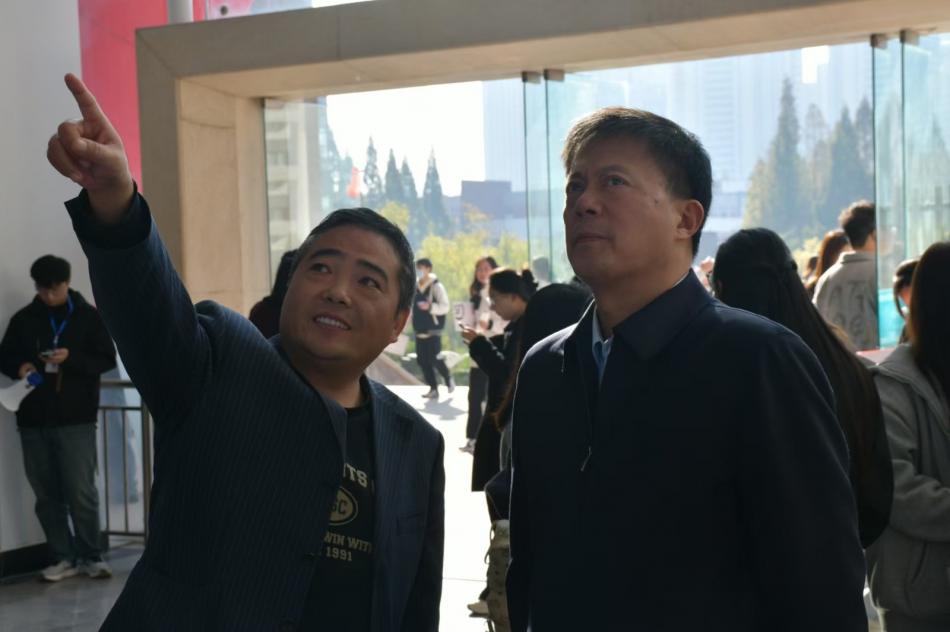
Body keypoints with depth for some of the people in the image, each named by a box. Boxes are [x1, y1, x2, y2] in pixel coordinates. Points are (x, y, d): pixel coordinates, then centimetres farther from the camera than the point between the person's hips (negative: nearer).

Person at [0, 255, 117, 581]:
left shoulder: (88, 317, 2)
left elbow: (107, 360, -1)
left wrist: (71, 358, -17)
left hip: (76, 420, -3)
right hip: (33, 421, 3)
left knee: (81, 492, -5)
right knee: (47, 494, 6)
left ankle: (91, 556, 8)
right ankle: (63, 557, 15)